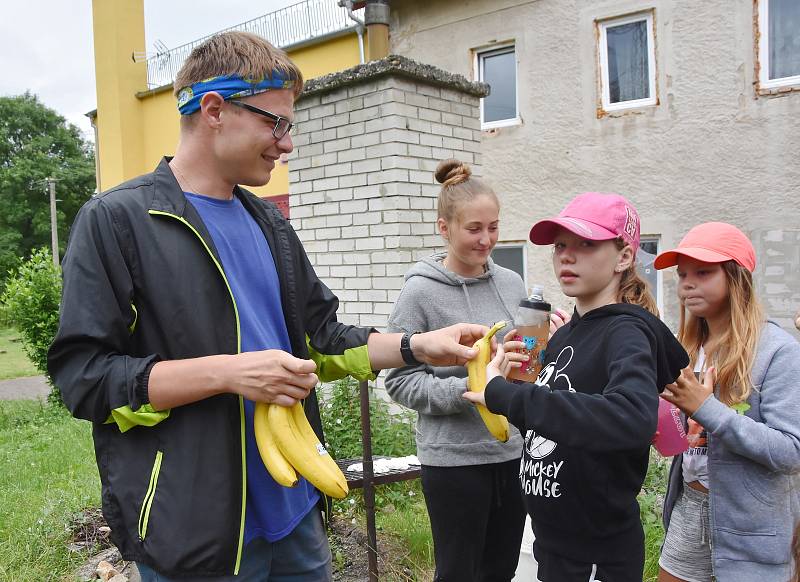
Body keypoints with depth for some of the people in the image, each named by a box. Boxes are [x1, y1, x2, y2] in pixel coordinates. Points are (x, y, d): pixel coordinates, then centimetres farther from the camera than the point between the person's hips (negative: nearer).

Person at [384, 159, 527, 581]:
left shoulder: (511, 284, 4)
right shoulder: (420, 292, -10)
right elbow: (399, 379, -11)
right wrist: (466, 391, -22)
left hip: (513, 452, 5)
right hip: (454, 459, -5)